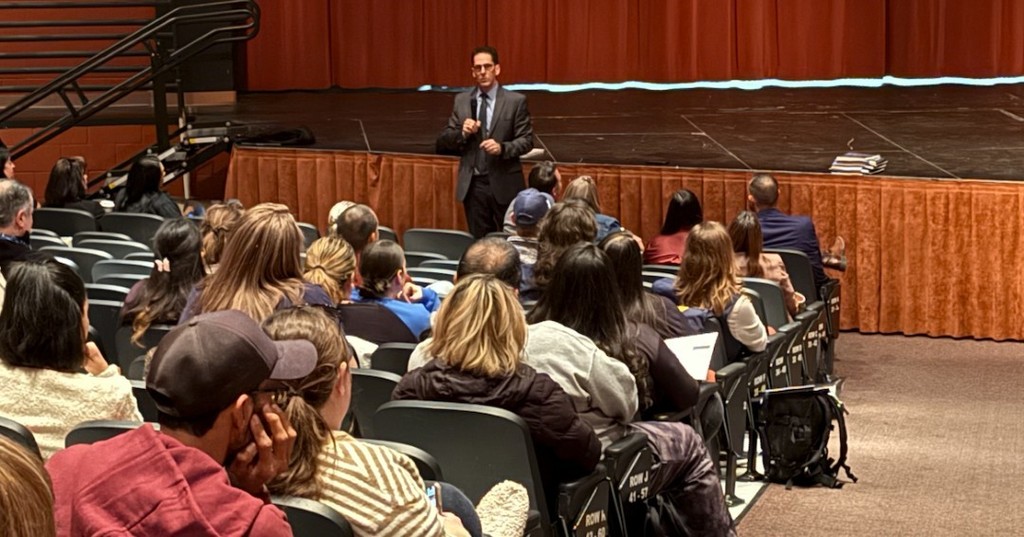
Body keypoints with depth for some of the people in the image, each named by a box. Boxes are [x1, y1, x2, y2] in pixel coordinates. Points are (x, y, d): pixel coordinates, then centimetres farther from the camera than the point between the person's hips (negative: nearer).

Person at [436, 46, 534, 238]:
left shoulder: (516, 101, -3)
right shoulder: (461, 100, 6)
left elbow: (527, 140, -4)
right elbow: (443, 141, 7)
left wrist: (502, 148, -21)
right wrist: (462, 133, -13)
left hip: (504, 183, -2)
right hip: (473, 184, 3)